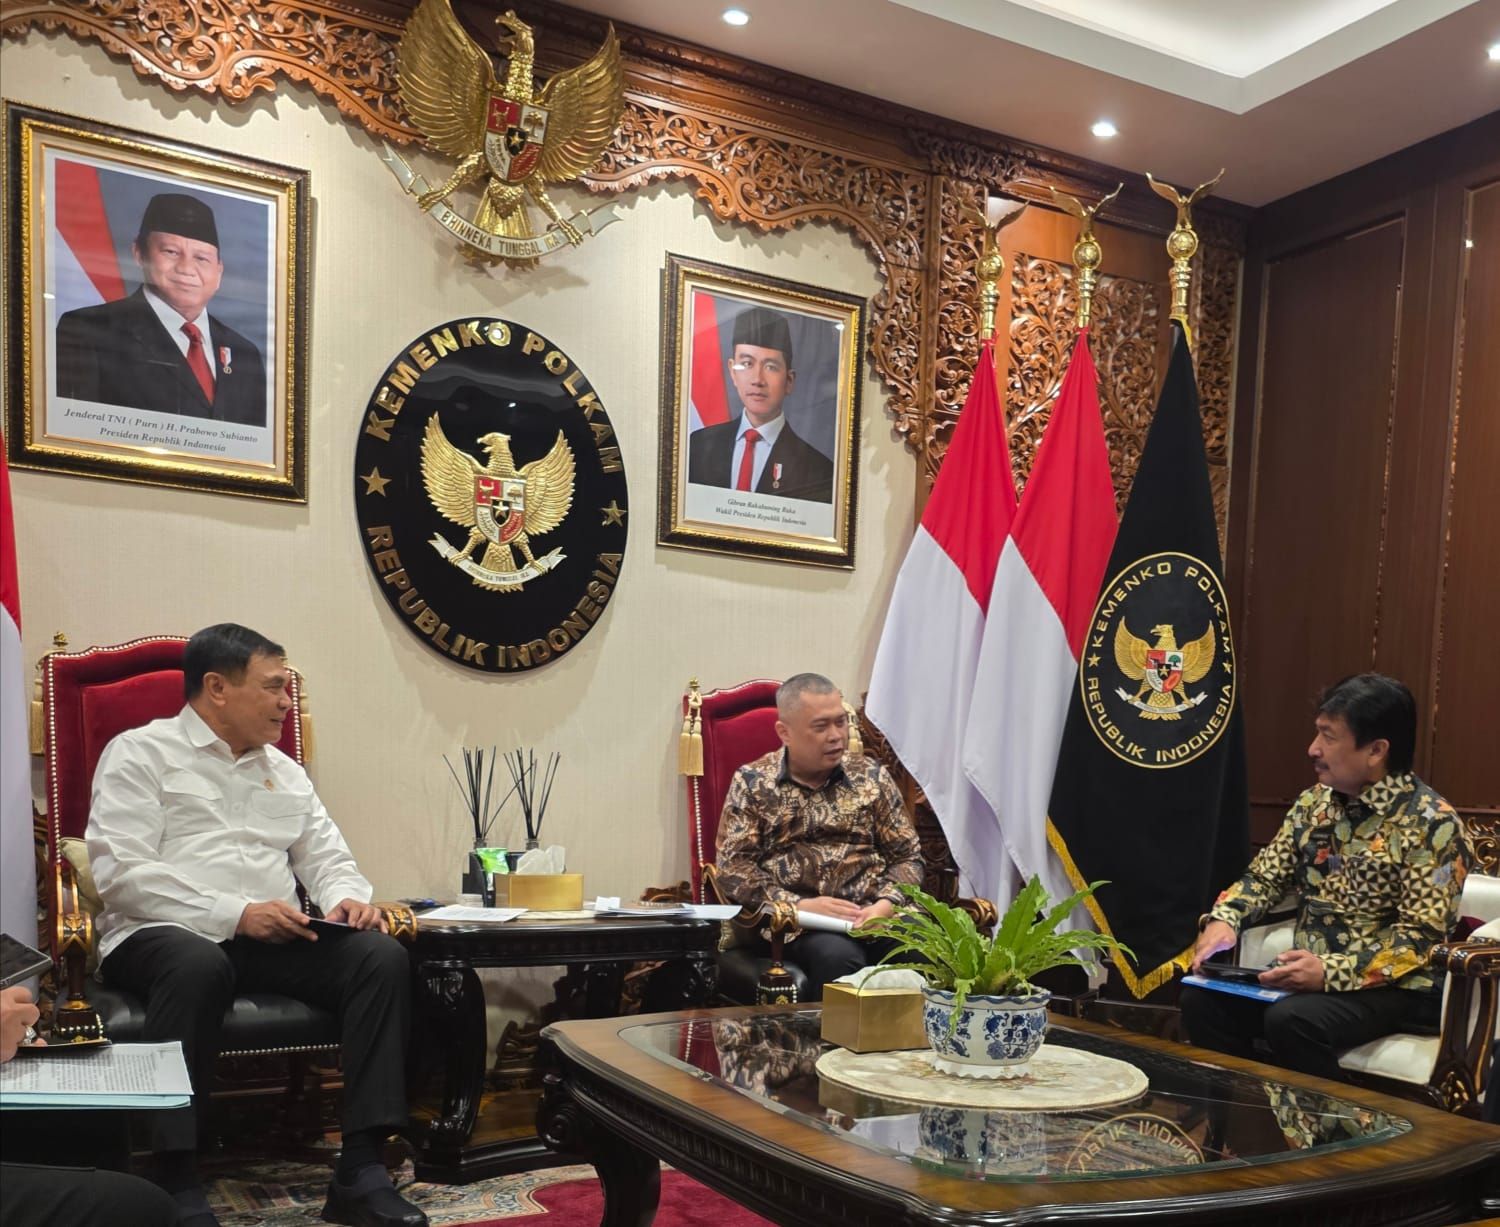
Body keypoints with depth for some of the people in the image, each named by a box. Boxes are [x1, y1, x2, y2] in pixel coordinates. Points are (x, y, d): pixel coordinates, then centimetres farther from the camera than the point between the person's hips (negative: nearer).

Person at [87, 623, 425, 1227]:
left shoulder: (284, 770, 21)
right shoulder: (140, 754, 2)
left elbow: (327, 857, 19)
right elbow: (120, 872, -11)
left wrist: (346, 898, -7)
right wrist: (235, 914, -20)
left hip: (272, 940, 5)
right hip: (162, 934, -5)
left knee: (381, 955, -21)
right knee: (198, 964, -40)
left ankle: (361, 1169, -23)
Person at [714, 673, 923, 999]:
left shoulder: (872, 776, 13)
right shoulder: (753, 783, 5)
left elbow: (906, 856, 12)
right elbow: (734, 869, -1)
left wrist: (885, 905, -9)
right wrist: (800, 905, -14)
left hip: (873, 913, 3)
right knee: (837, 955, -35)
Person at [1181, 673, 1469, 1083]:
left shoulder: (1431, 822, -12)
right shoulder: (1314, 802, 7)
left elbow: (1422, 937, -17)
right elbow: (1265, 875, 10)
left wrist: (1331, 972, -29)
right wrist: (1223, 919, -11)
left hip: (1394, 987, -6)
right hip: (1309, 975, 6)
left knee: (1291, 1021, -33)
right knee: (1203, 1000, -17)